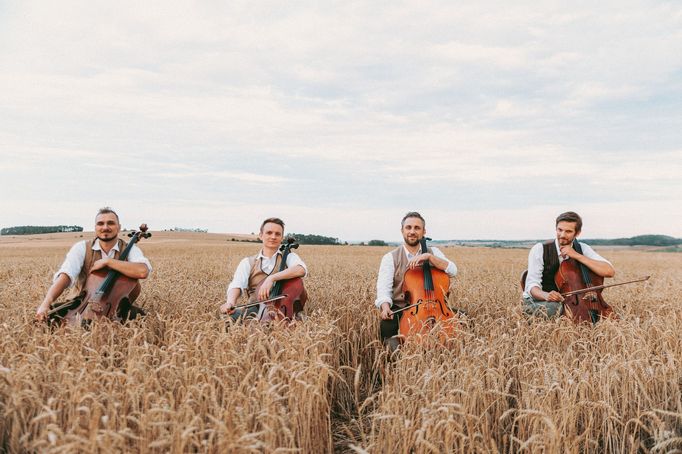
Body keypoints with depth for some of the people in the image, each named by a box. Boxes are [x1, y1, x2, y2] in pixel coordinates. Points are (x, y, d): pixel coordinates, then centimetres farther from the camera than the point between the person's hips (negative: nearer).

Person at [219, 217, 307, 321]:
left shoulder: (289, 257, 15)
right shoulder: (247, 262, 17)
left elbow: (301, 270, -10)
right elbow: (237, 284, -3)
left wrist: (272, 278, -22)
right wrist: (231, 302, -26)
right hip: (256, 310, 2)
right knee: (233, 315, -30)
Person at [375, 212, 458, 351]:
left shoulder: (434, 252, 10)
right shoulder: (390, 258, 2)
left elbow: (453, 271, -7)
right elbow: (383, 288, -10)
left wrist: (428, 257, -20)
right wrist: (385, 306, -31)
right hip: (400, 309, -3)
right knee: (386, 326, -35)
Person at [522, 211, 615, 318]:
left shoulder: (582, 249, -4)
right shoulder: (540, 250, -14)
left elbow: (609, 271, -17)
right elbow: (532, 285, -19)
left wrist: (577, 255, -24)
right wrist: (546, 295, -42)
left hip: (569, 301, 4)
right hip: (538, 300, -4)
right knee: (552, 308, -37)